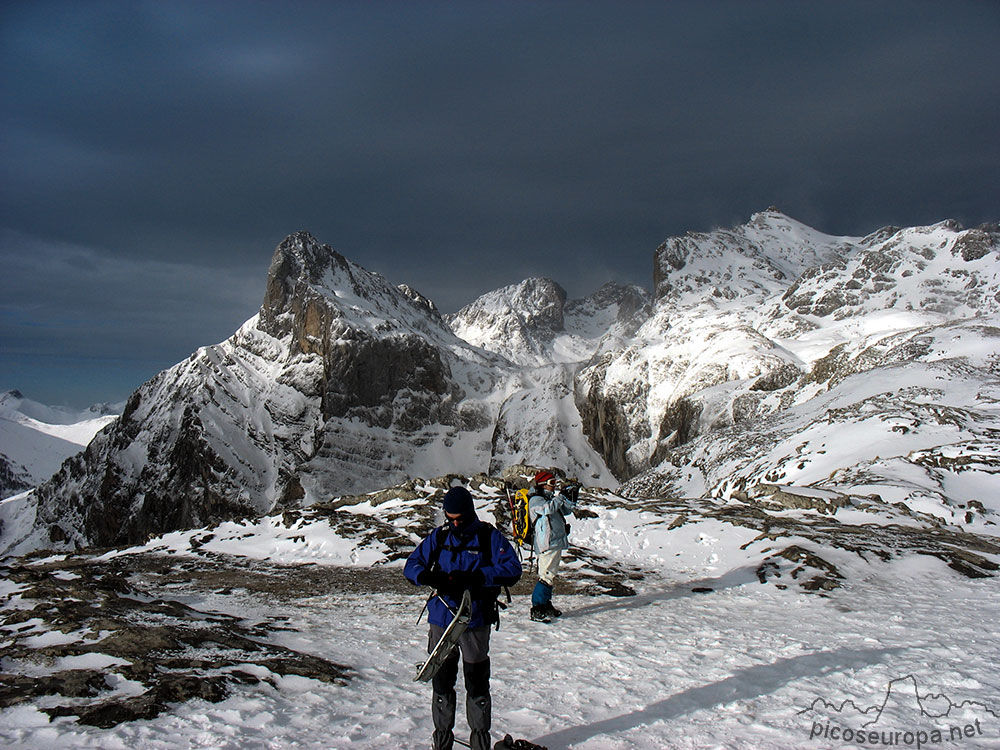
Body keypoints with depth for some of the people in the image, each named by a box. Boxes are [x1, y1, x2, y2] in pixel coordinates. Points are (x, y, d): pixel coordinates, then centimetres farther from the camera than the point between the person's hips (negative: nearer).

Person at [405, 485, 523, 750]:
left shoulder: (490, 537, -2)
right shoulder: (438, 537, 8)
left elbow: (512, 569, -11)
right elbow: (411, 565, 9)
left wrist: (474, 577, -22)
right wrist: (428, 577, -15)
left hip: (475, 620, -3)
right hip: (441, 619, 3)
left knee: (477, 683, 4)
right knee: (441, 680, 10)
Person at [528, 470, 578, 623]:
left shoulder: (551, 498, 20)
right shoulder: (536, 500, -8)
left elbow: (567, 510, 23)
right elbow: (548, 509, -28)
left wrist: (571, 497, 6)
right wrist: (561, 495, -24)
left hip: (556, 542, 10)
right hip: (547, 543, -10)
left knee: (550, 575, 15)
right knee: (547, 575, -14)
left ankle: (546, 605, 24)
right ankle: (536, 610, -13)